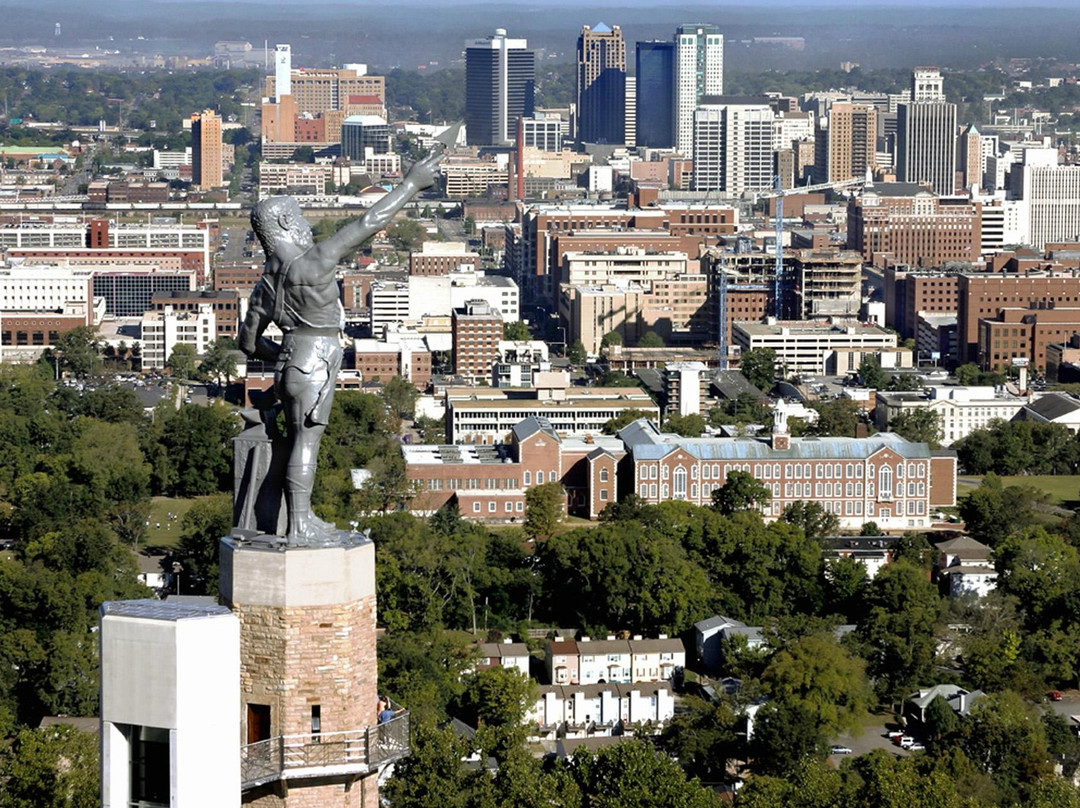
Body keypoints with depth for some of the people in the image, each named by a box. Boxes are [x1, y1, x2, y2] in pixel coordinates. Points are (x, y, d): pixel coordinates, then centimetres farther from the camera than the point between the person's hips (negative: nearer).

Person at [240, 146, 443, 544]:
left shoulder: (267, 281, 7)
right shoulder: (312, 261, -17)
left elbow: (249, 340, 14)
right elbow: (369, 223, -16)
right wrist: (410, 185, -10)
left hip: (291, 361, 8)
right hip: (314, 367, -8)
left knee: (300, 442, 14)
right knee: (306, 441, -5)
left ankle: (303, 519, 21)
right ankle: (299, 527, -4)